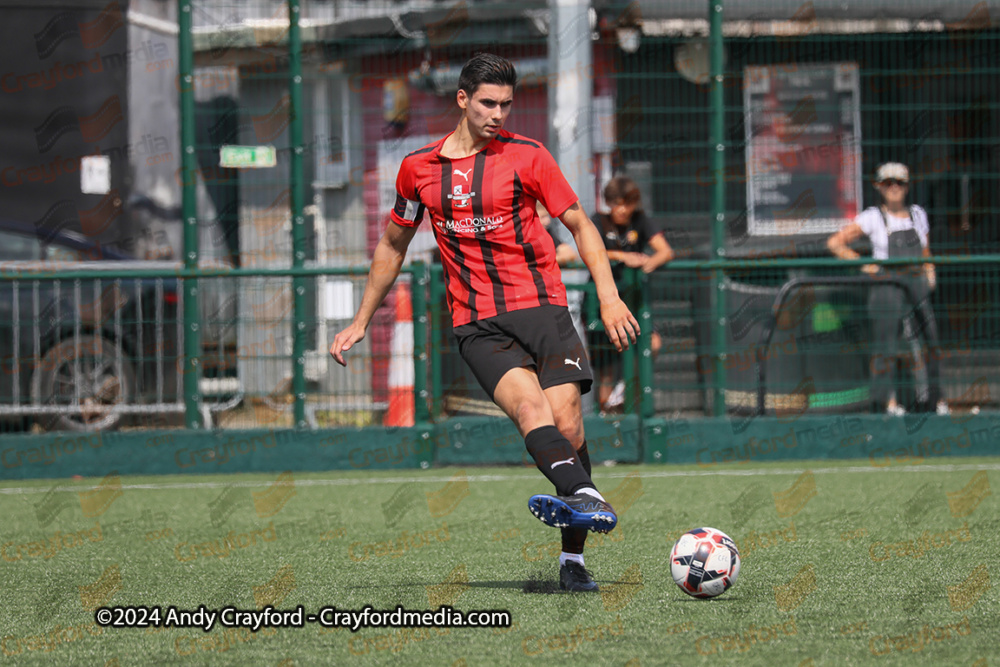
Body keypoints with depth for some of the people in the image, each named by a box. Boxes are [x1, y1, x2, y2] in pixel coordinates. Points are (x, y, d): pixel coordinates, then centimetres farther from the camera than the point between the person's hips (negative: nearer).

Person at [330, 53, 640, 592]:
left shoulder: (526, 156, 6)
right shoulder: (419, 168, 11)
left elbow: (580, 226, 9)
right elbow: (392, 245, 25)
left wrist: (609, 298, -4)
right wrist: (361, 322, 27)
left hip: (542, 305, 0)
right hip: (477, 323, 0)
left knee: (566, 423, -15)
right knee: (529, 404, -28)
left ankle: (573, 559, -7)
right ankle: (585, 498, -54)